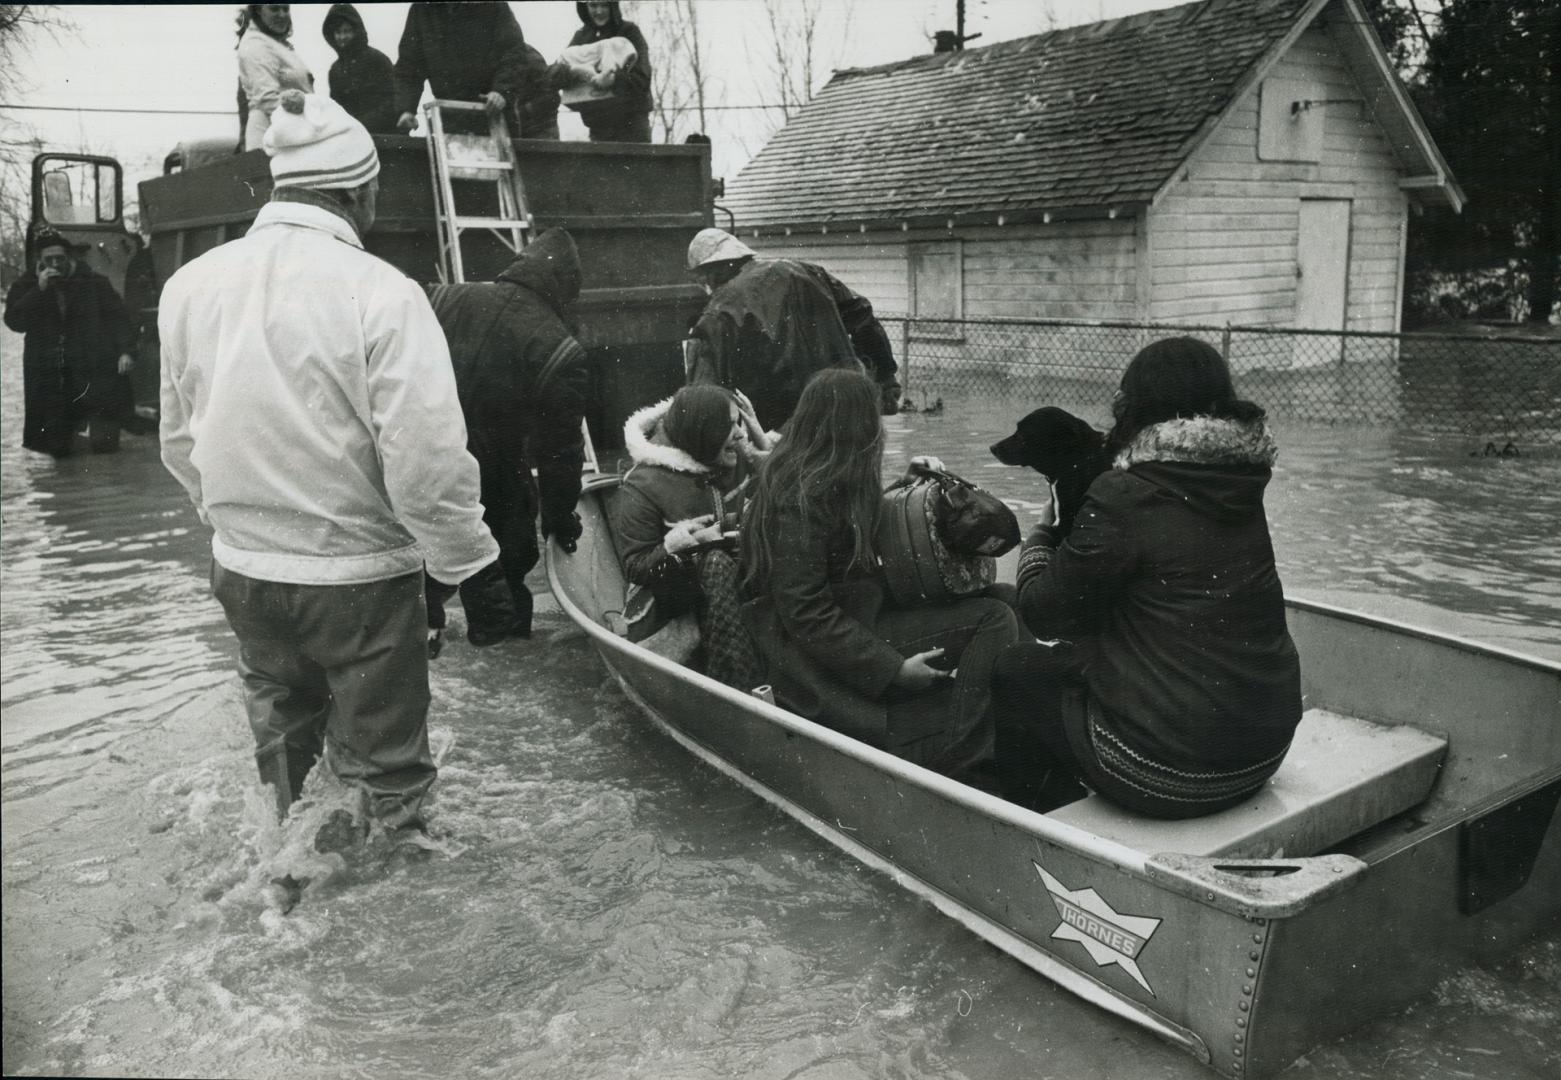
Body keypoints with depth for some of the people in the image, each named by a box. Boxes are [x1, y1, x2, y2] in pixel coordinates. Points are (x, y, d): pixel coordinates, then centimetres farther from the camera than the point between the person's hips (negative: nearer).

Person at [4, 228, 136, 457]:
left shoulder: (93, 282, 5)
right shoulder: (25, 286, 8)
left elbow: (118, 316, 5)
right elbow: (14, 321, -4)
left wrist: (125, 350, -8)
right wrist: (39, 290, -13)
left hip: (93, 373, -1)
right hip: (48, 376, 2)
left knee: (104, 443, -8)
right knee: (58, 449, 1)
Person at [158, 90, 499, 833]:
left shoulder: (189, 284, -3)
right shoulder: (380, 293, -20)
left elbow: (179, 438, 7)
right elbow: (425, 456, -21)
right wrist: (459, 555, -5)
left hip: (242, 569, 6)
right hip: (358, 574, -6)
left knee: (282, 741, 26)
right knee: (381, 766, 11)